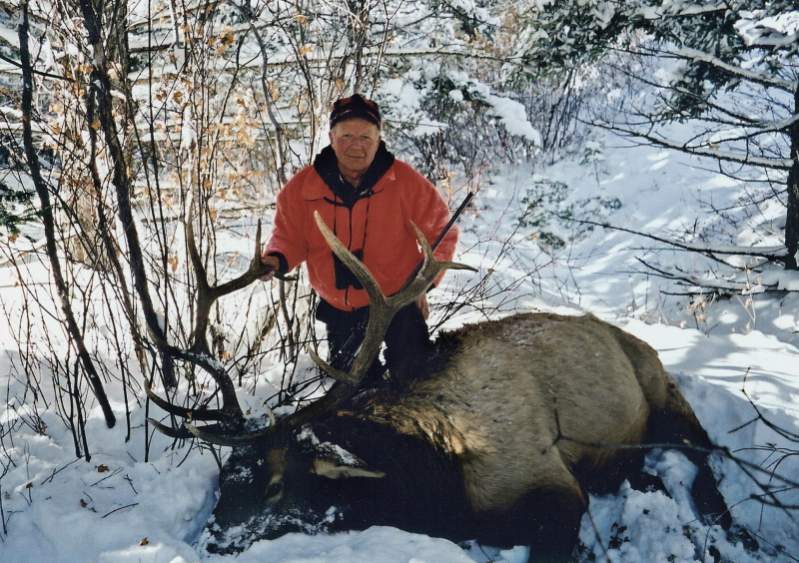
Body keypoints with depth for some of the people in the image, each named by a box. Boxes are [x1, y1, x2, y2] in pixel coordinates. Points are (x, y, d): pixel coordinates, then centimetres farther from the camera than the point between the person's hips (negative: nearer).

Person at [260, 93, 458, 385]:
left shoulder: (406, 182, -16)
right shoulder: (303, 186, -12)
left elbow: (440, 232, -5)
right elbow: (290, 235, 1)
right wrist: (277, 259, -21)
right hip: (339, 309, 3)